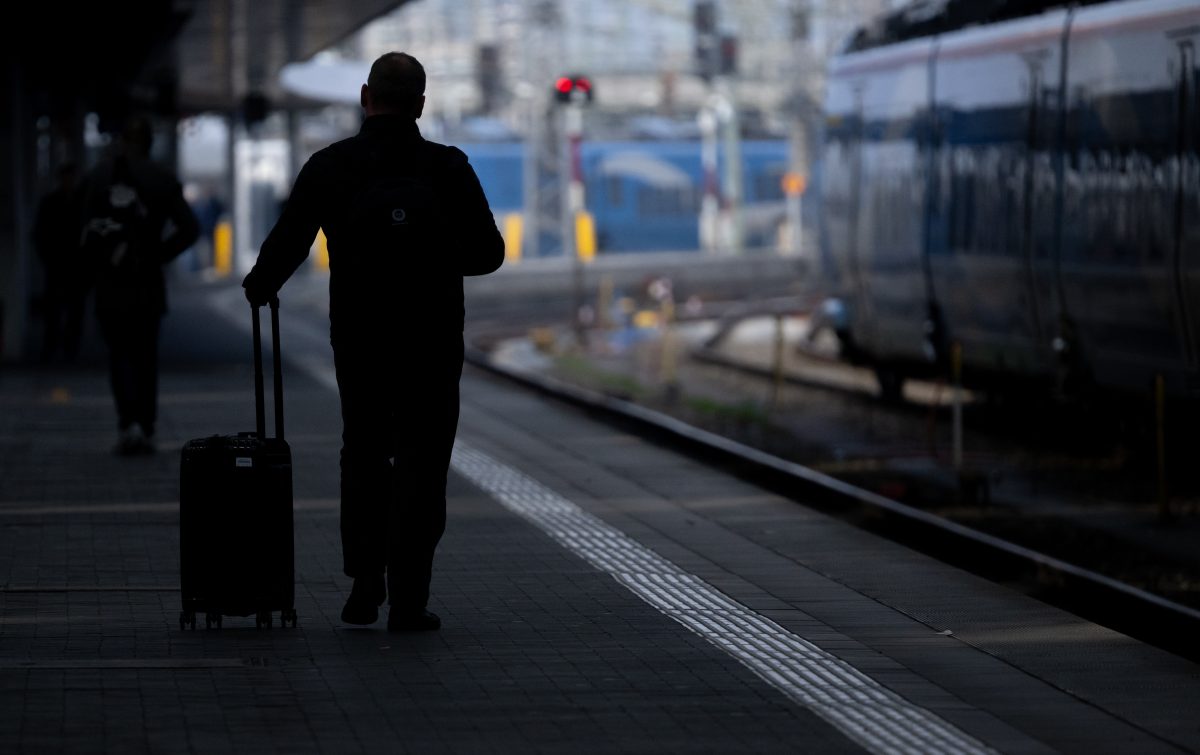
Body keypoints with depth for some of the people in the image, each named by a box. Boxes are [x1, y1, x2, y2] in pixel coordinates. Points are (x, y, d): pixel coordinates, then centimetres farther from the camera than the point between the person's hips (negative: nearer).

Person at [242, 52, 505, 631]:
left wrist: (259, 287, 17)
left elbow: (285, 244, -4)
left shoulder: (329, 167, -5)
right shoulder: (448, 169, -6)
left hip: (358, 339, 1)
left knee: (364, 459, 18)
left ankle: (365, 585, 9)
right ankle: (408, 600, 2)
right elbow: (488, 252, -3)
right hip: (432, 344, -1)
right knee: (420, 468, 7)